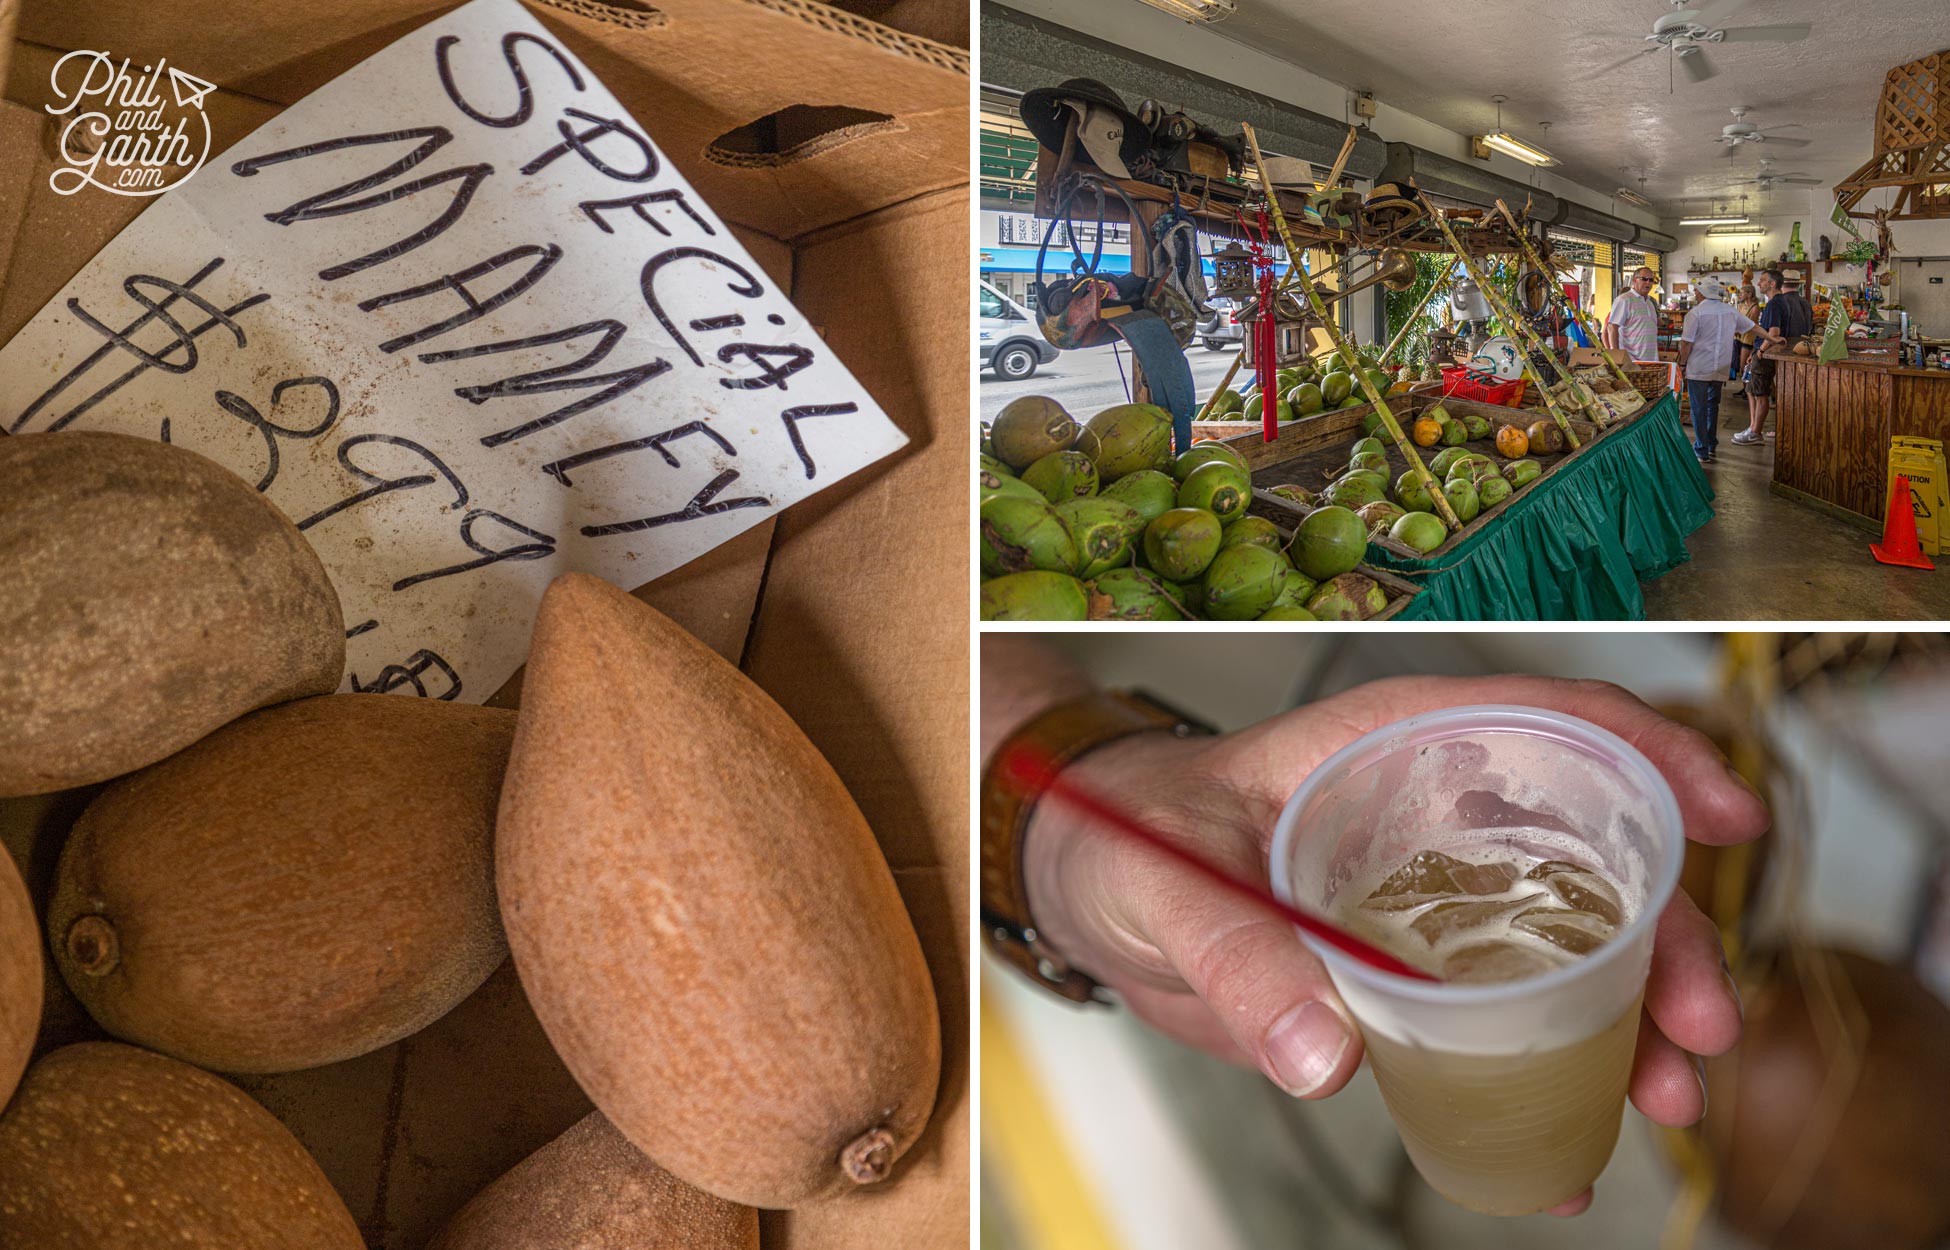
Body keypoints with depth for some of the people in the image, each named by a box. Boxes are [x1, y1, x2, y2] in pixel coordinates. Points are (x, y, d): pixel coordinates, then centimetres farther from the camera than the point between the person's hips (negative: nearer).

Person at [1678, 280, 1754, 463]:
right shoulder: (1731, 311, 6)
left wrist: (1682, 364, 1)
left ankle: (1702, 451, 1)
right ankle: (1711, 444, 30)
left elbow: (1686, 343, -13)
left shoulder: (1695, 313, -11)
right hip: (1720, 369, 5)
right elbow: (1753, 327, 16)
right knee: (1712, 405, 22)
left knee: (1698, 408, 1)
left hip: (1698, 369, -5)